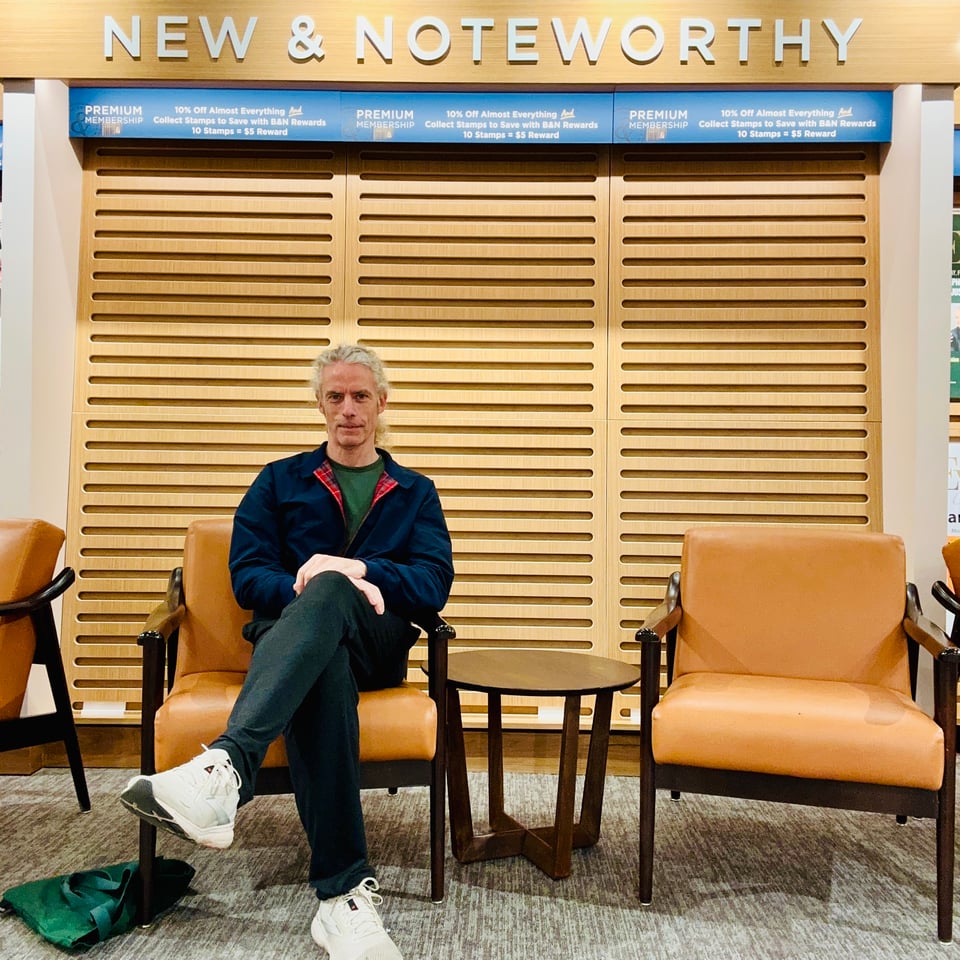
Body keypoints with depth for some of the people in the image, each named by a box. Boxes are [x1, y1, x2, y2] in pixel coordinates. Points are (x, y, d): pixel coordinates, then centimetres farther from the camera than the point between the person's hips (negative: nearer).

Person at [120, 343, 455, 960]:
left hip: (377, 648, 0)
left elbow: (435, 584, 3)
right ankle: (345, 892, -46)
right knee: (324, 671, -40)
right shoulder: (280, 481, 19)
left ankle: (226, 766, -55)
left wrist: (359, 570, -14)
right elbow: (248, 575, 7)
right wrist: (300, 587, -15)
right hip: (291, 639, 0)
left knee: (329, 591, -37)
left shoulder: (416, 493, 19)